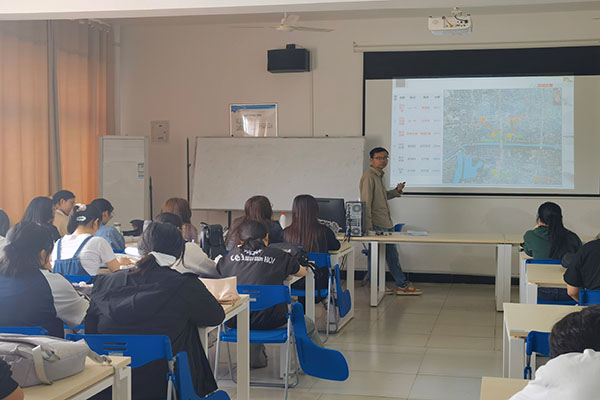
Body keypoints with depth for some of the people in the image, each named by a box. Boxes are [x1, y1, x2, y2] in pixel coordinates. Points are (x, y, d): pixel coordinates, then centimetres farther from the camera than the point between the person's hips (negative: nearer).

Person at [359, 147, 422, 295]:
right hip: (376, 224, -10)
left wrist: (397, 191, 9)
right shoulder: (369, 176, -14)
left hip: (385, 224, 10)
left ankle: (403, 285, 16)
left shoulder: (379, 176, 16)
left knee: (392, 255, 12)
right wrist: (368, 226, -22)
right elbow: (366, 202, -19)